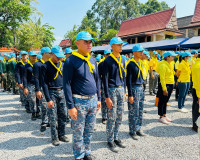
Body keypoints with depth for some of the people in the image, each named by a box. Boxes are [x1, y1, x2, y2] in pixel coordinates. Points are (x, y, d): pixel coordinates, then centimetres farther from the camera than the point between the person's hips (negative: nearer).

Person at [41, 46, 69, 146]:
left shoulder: (62, 64, 10)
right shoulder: (45, 66, -6)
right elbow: (44, 83, -9)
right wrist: (48, 99, -13)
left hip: (62, 92, 5)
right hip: (52, 93, -5)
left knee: (63, 115, 10)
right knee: (53, 117, 2)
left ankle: (62, 134, 25)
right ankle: (54, 137, 17)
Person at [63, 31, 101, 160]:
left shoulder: (93, 60, 9)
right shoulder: (71, 61, -11)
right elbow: (67, 84, -13)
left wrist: (98, 98, 15)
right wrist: (70, 106, -14)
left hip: (93, 100, 6)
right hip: (79, 102, -6)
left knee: (90, 130, 17)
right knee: (78, 132, 8)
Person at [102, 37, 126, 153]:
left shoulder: (122, 60, 11)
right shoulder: (108, 61, -10)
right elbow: (105, 79, -12)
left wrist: (124, 91, 13)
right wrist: (107, 97, -15)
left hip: (121, 90, 7)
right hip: (112, 90, -7)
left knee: (119, 117, 13)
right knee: (112, 118, 2)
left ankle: (116, 138, 29)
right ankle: (110, 141, 18)